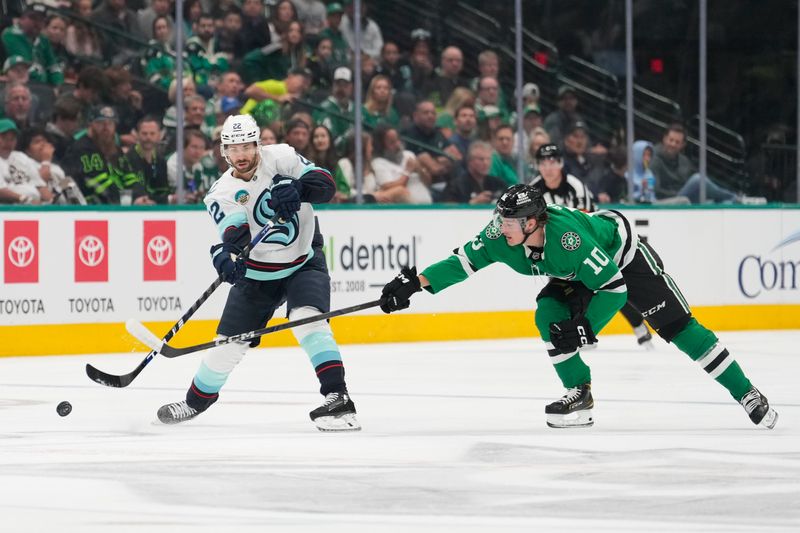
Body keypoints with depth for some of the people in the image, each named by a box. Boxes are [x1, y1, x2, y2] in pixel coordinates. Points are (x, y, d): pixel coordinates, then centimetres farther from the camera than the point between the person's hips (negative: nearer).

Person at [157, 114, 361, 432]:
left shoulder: (280, 158, -11)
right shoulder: (222, 192, -11)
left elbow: (326, 185, -17)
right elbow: (234, 231, -28)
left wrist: (296, 188, -38)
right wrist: (225, 253, -51)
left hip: (304, 262, -2)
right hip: (256, 272, 2)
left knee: (307, 319, -28)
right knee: (229, 343, 6)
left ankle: (338, 399, -31)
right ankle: (196, 401, 31)